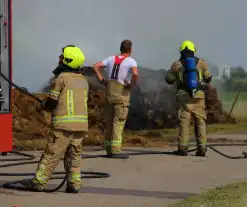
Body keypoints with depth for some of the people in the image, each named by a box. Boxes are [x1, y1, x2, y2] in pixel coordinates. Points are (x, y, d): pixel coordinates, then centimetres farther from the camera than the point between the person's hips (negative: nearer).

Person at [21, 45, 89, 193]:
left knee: (52, 154, -2)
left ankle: (39, 182, 2)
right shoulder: (83, 81, 13)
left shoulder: (61, 78, -6)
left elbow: (52, 102, -6)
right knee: (74, 155, 11)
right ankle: (74, 184, 7)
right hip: (81, 123, 6)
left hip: (64, 123, -6)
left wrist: (43, 104, 17)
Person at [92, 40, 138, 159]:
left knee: (110, 121, 11)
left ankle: (109, 149, 12)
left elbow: (95, 67, 6)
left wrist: (102, 81, 7)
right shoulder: (131, 61, -5)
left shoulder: (111, 59, 12)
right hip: (122, 92, -6)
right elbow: (135, 74, -25)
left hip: (109, 91, 6)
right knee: (119, 122, -6)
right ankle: (116, 150, -11)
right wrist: (132, 85, -9)